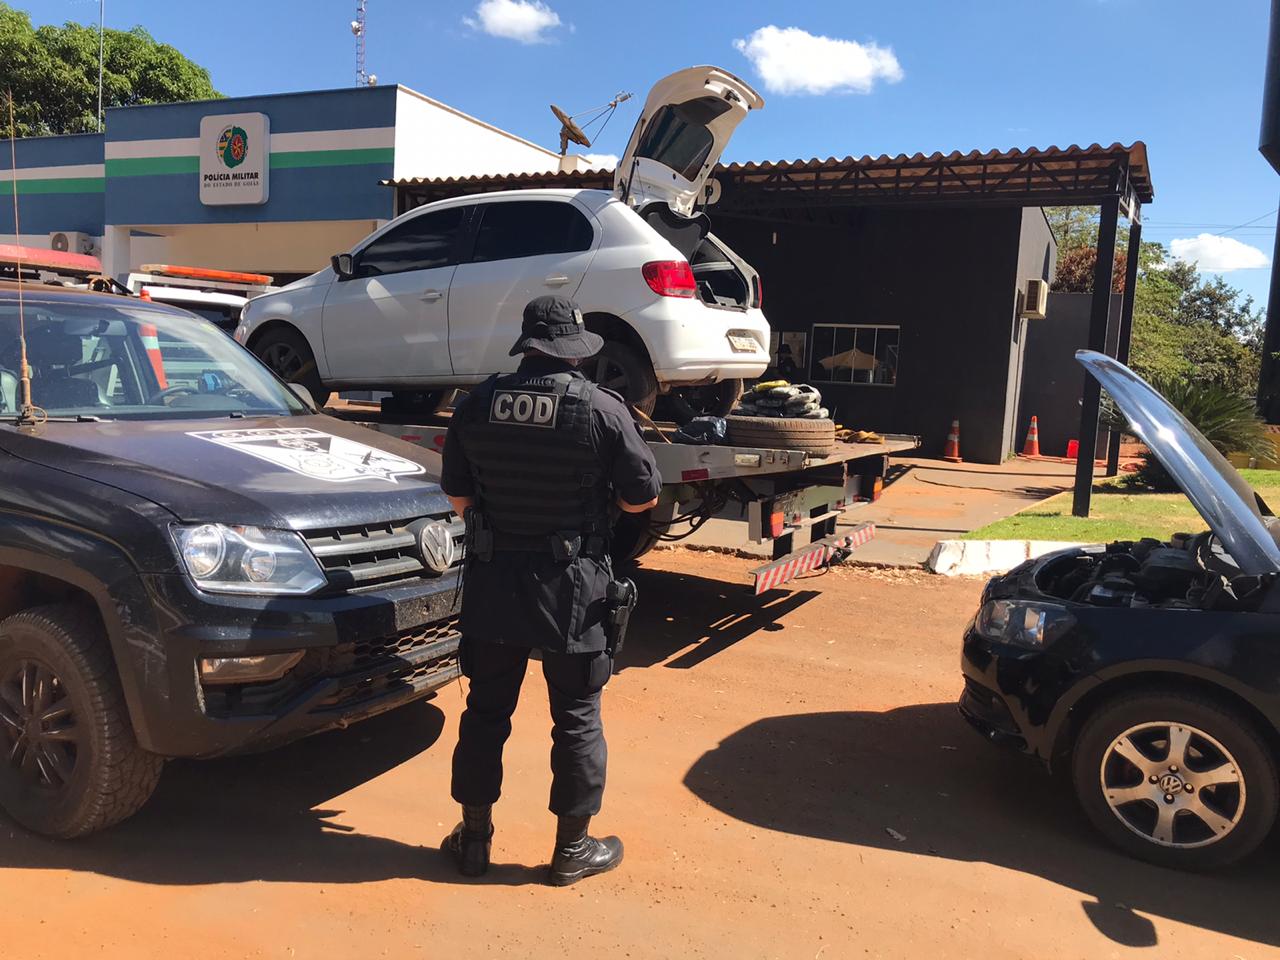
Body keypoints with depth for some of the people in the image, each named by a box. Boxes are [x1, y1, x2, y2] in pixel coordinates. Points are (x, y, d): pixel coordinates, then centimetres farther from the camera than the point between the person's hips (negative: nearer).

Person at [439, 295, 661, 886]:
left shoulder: (477, 405, -2)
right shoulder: (601, 409, -13)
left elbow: (456, 494, 6)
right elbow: (643, 496, -6)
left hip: (492, 584, 3)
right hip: (574, 590, -3)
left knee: (486, 709, 17)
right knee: (577, 718, 11)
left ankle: (475, 837, 30)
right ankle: (573, 849, 23)